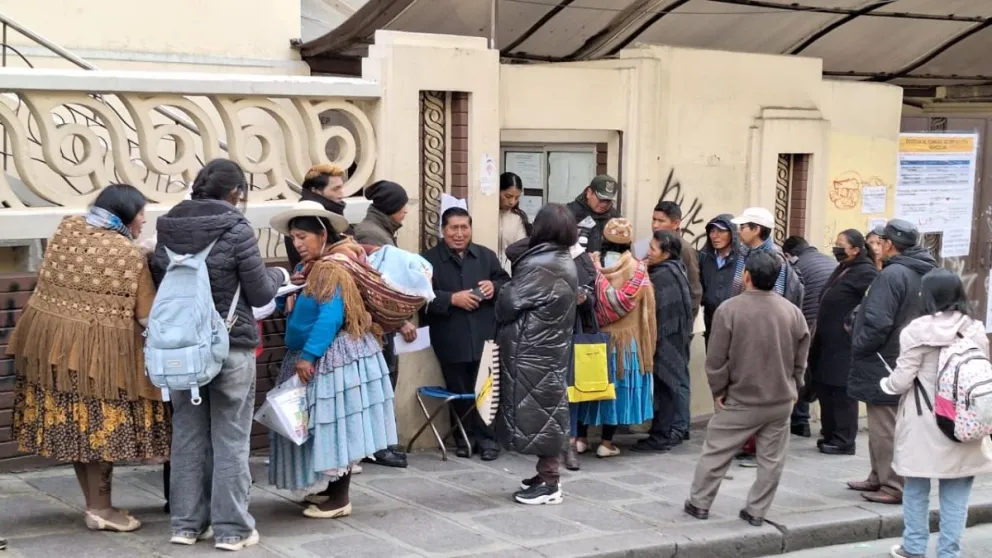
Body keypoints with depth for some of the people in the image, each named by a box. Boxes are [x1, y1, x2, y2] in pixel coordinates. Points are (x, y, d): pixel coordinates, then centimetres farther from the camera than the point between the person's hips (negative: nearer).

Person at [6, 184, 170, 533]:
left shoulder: (66, 229, 6)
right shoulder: (131, 255, -11)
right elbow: (148, 317, -9)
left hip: (51, 339, 6)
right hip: (100, 349, -6)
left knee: (75, 425, 13)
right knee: (101, 427, 5)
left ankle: (94, 504, 23)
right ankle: (100, 509, 11)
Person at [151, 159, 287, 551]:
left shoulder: (168, 230, 2)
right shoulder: (236, 230, -12)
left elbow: (159, 286, 13)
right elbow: (260, 294, -7)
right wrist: (279, 276, 13)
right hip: (230, 346, -5)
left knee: (187, 435, 12)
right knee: (230, 439, 3)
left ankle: (186, 523, 19)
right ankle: (231, 529, 8)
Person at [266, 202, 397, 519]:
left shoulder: (332, 269, -17)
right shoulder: (307, 267, 12)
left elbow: (331, 318, -25)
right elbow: (289, 308, 17)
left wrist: (308, 355, -25)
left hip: (334, 358, -10)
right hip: (312, 356, 10)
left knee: (335, 424, -5)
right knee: (324, 425, 15)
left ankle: (340, 499, 1)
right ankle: (328, 487, 25)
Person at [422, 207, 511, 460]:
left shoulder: (486, 255, 11)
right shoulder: (430, 259, 0)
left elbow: (507, 283, 14)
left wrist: (495, 287, -7)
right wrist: (452, 299, -18)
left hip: (485, 336, 1)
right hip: (451, 339, -1)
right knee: (460, 391, 7)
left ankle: (487, 437, 11)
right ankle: (467, 436, 20)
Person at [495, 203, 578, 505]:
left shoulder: (540, 265, -20)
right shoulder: (566, 263, 8)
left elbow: (509, 302, -15)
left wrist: (501, 291, 7)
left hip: (533, 349, -9)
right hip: (553, 344, 9)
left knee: (538, 406, -4)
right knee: (549, 404, 14)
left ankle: (549, 483, 0)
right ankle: (548, 474, 22)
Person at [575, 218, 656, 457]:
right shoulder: (637, 269, -7)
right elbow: (645, 310, -2)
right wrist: (647, 342, 7)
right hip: (625, 339, -1)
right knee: (615, 386, 5)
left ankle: (581, 438, 14)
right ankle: (606, 442, 7)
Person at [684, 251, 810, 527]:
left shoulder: (729, 309, -15)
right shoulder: (792, 312, -4)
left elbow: (716, 358, -12)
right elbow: (800, 359, 4)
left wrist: (718, 390, 0)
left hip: (741, 400, -2)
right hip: (781, 400, 3)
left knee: (716, 451, 10)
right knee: (771, 459, 11)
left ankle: (699, 503, 17)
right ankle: (757, 511, 13)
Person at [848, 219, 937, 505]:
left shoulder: (892, 274, -20)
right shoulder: (926, 274, 8)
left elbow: (878, 324, -26)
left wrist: (857, 347, -11)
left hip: (884, 365, -9)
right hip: (909, 362, 9)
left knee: (884, 428, -2)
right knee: (884, 426, 18)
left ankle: (893, 486, 2)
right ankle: (880, 478, 27)